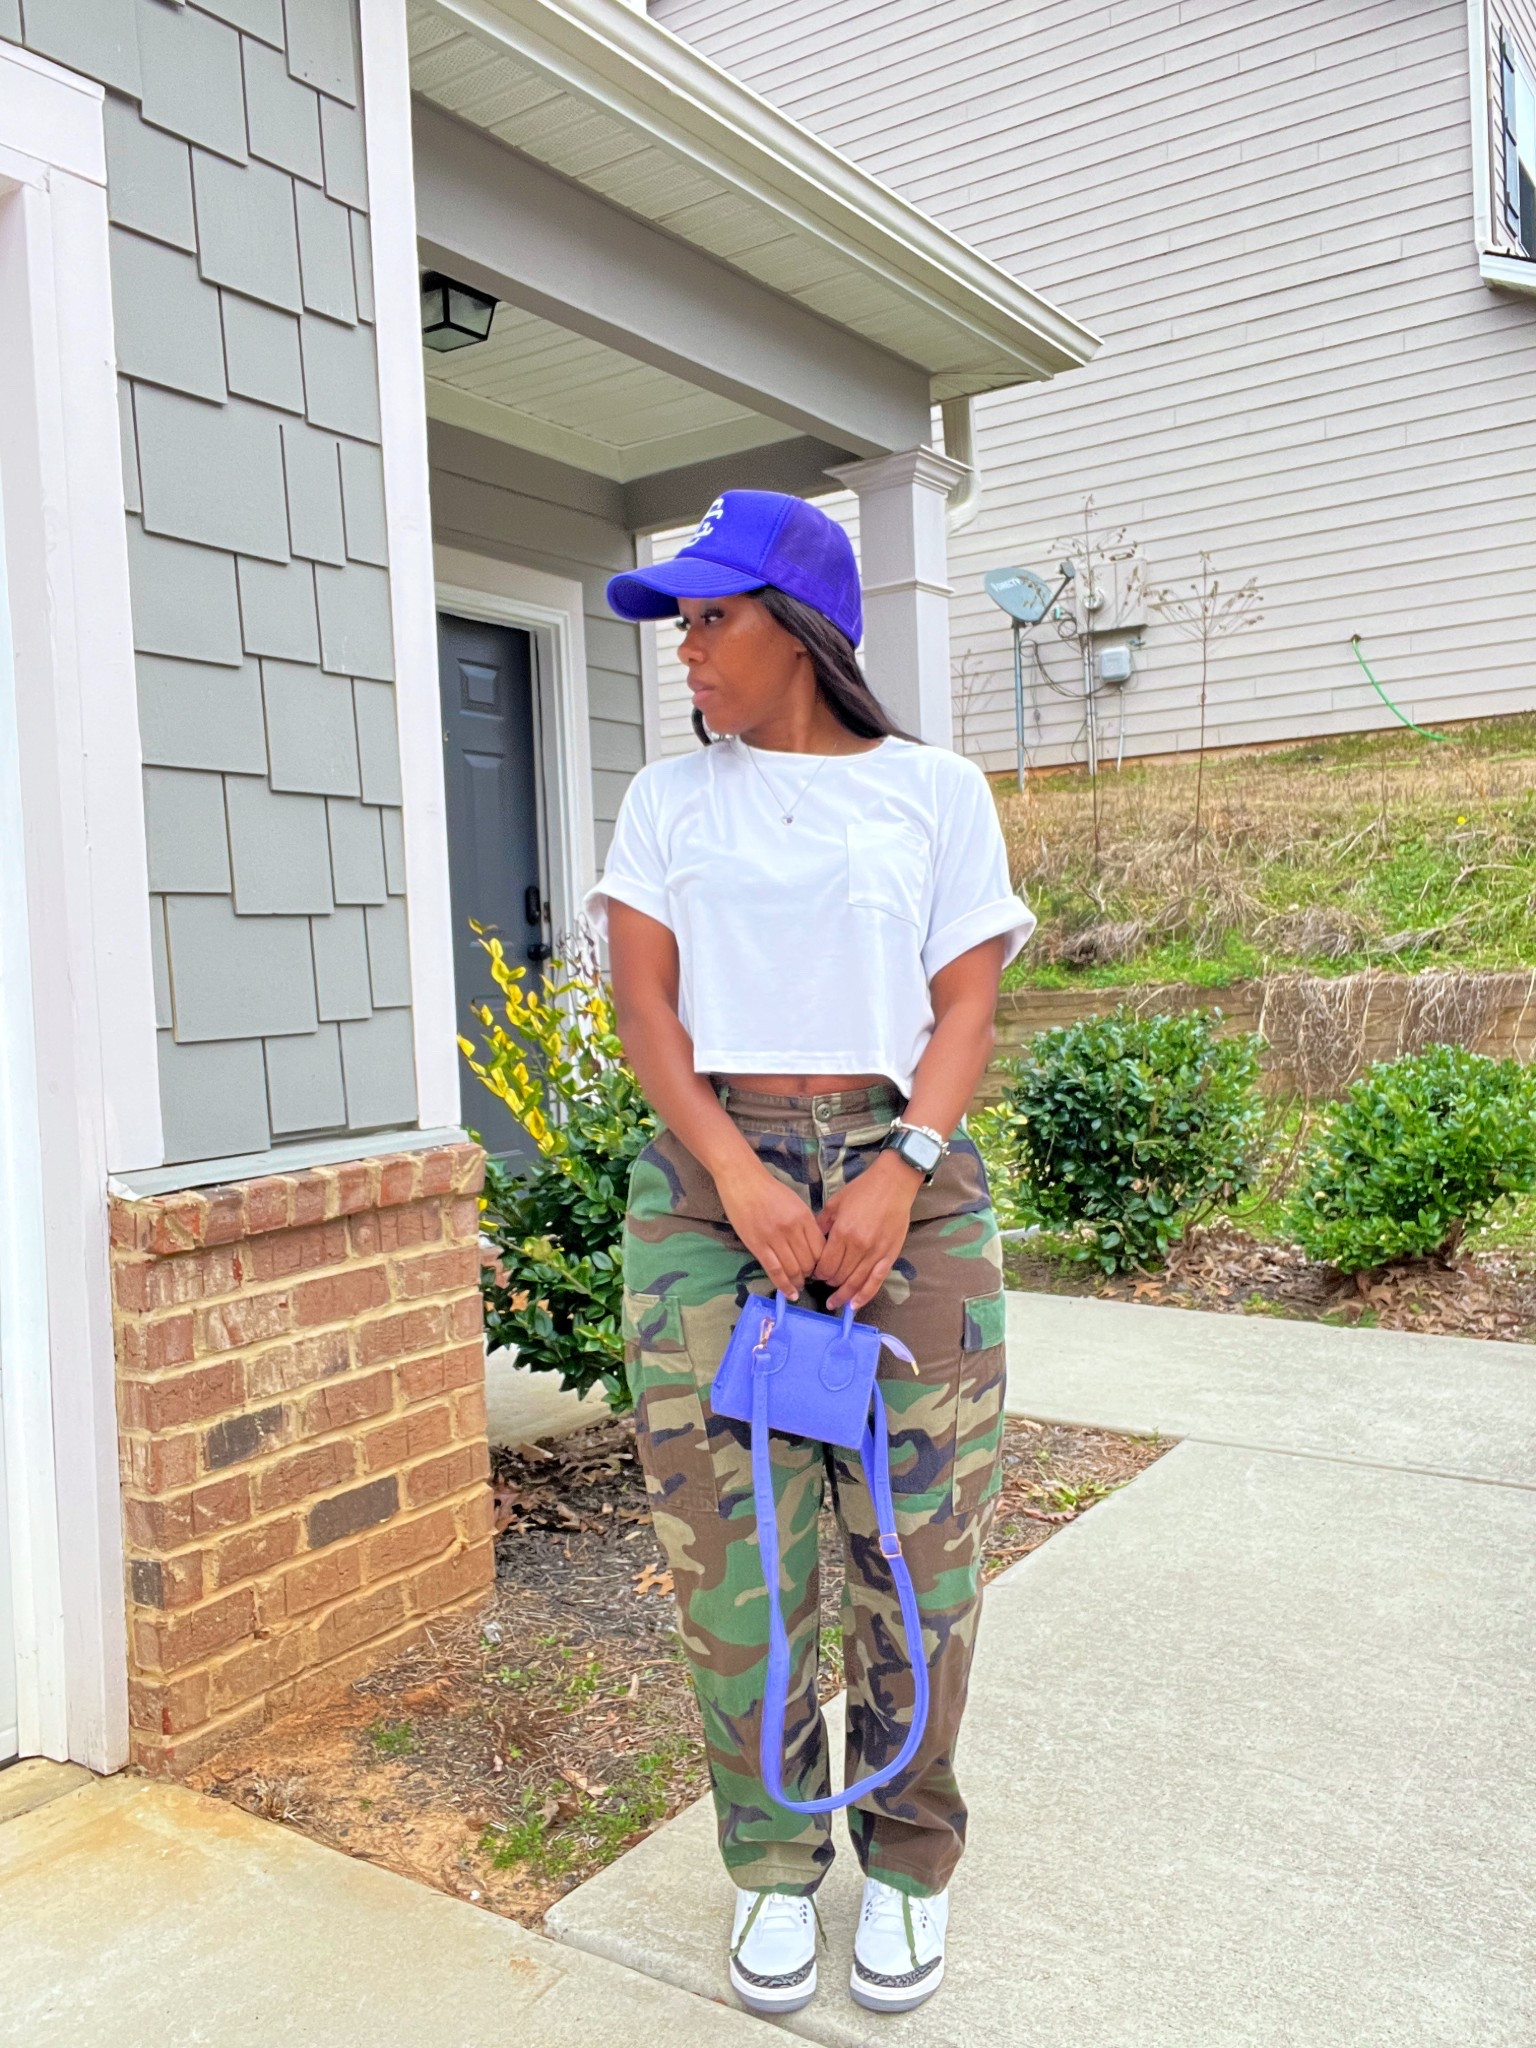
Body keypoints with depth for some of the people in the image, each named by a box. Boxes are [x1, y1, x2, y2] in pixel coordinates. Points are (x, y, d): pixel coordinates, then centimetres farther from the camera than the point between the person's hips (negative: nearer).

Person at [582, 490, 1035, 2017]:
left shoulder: (933, 791, 8)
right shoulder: (669, 800, 12)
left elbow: (963, 1010, 3)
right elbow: (643, 1002, 2)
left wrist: (900, 1168, -15)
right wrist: (740, 1178, -13)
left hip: (904, 1179, -1)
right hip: (709, 1180, 1)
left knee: (916, 1541, 3)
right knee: (729, 1545, 2)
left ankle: (909, 1864, 25)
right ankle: (773, 1863, 24)